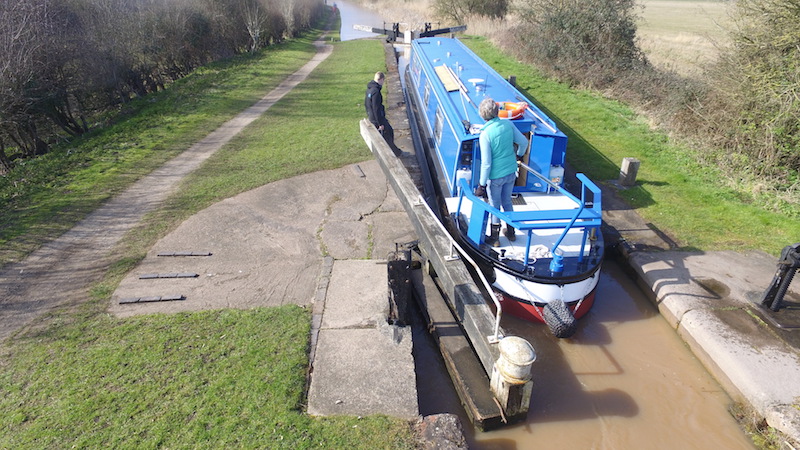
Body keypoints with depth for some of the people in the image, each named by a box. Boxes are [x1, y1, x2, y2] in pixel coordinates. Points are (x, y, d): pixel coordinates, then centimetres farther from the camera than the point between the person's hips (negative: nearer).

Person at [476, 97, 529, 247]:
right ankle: (511, 232, 38)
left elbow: (486, 163, -22)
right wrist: (519, 154, 25)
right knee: (507, 202, 23)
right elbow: (523, 142, 4)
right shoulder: (508, 124, -6)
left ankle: (495, 238, 25)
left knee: (495, 205, 12)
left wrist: (482, 184, -13)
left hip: (495, 176, -5)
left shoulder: (485, 134, -23)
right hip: (511, 172, 5)